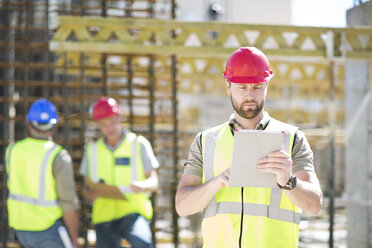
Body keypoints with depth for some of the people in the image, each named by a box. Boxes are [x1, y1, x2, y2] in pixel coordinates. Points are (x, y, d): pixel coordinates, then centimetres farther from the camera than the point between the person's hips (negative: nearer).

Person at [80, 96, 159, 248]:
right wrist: (93, 194, -8)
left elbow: (154, 183, 1)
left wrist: (142, 186, -23)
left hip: (133, 210, -3)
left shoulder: (139, 144, 5)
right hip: (104, 216, 3)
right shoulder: (92, 150, 14)